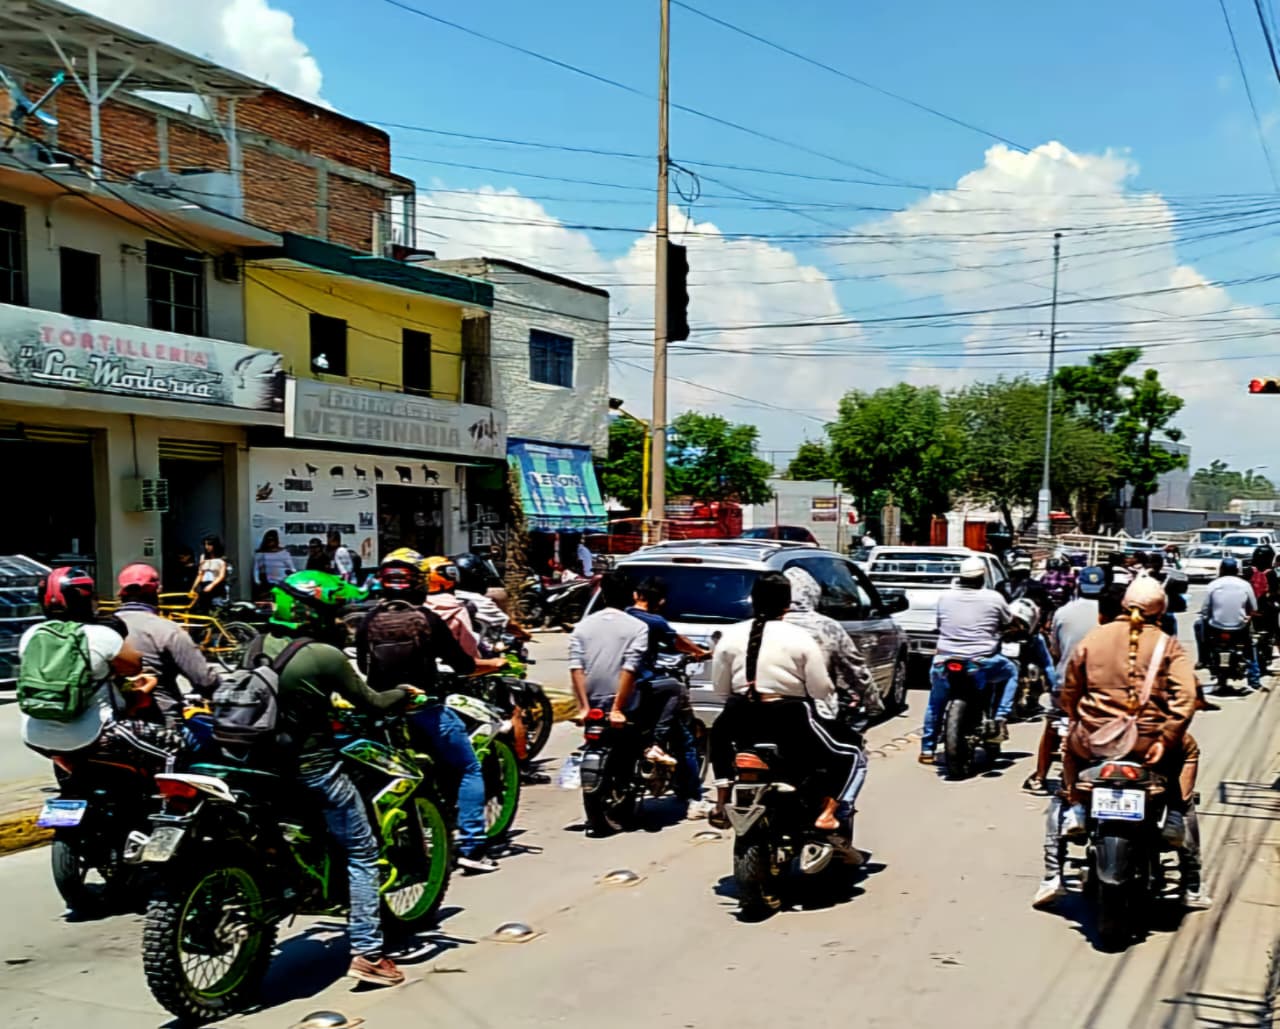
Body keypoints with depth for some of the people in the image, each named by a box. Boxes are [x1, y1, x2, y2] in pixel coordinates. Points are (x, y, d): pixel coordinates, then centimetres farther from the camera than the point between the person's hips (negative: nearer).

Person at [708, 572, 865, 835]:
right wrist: (832, 713, 16)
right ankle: (827, 813, -4)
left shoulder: (729, 636, 3)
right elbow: (821, 692, -4)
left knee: (719, 734, 38)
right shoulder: (801, 639, -5)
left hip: (741, 719, 4)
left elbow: (720, 690, 8)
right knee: (849, 756, 14)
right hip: (790, 720, -3)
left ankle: (722, 805, 31)